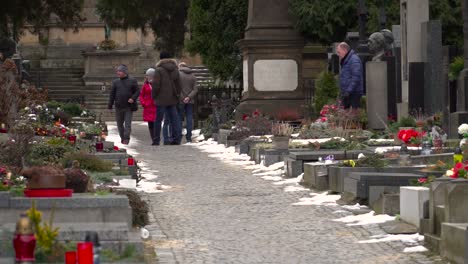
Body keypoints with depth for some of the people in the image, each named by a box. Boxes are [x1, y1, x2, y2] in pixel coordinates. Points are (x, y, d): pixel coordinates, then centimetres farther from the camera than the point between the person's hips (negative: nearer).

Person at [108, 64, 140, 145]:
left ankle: (126, 138, -9)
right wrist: (110, 105, 6)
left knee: (128, 123, -9)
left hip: (129, 106, -3)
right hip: (119, 107, 3)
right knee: (119, 123, 9)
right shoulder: (115, 82, 8)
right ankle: (122, 137, 24)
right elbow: (112, 94, 9)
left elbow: (137, 91, 3)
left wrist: (133, 98, -16)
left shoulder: (132, 81, 2)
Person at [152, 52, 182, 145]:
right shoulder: (175, 70, 8)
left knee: (158, 120, 1)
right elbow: (178, 84, 11)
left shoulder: (159, 70, -10)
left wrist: (153, 96, 0)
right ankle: (176, 138, -1)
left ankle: (156, 140, 3)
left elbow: (156, 85, -12)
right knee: (174, 119, 6)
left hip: (161, 99, -5)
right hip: (172, 99, 5)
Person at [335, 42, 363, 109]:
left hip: (354, 93, -10)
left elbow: (356, 77, -20)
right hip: (346, 93, 10)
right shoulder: (345, 60, 18)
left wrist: (349, 91, -22)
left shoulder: (354, 60, -14)